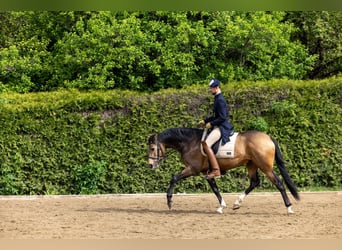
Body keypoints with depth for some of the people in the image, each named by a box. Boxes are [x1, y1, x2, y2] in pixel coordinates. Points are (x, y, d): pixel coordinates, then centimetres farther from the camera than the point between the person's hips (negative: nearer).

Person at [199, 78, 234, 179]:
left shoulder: (220, 100, -17)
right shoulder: (217, 99, 15)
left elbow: (222, 118, -22)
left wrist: (211, 123, -15)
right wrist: (205, 121, 16)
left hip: (222, 127, -11)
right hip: (218, 127, 11)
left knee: (206, 144, -24)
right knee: (203, 142, 18)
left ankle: (216, 171, -25)